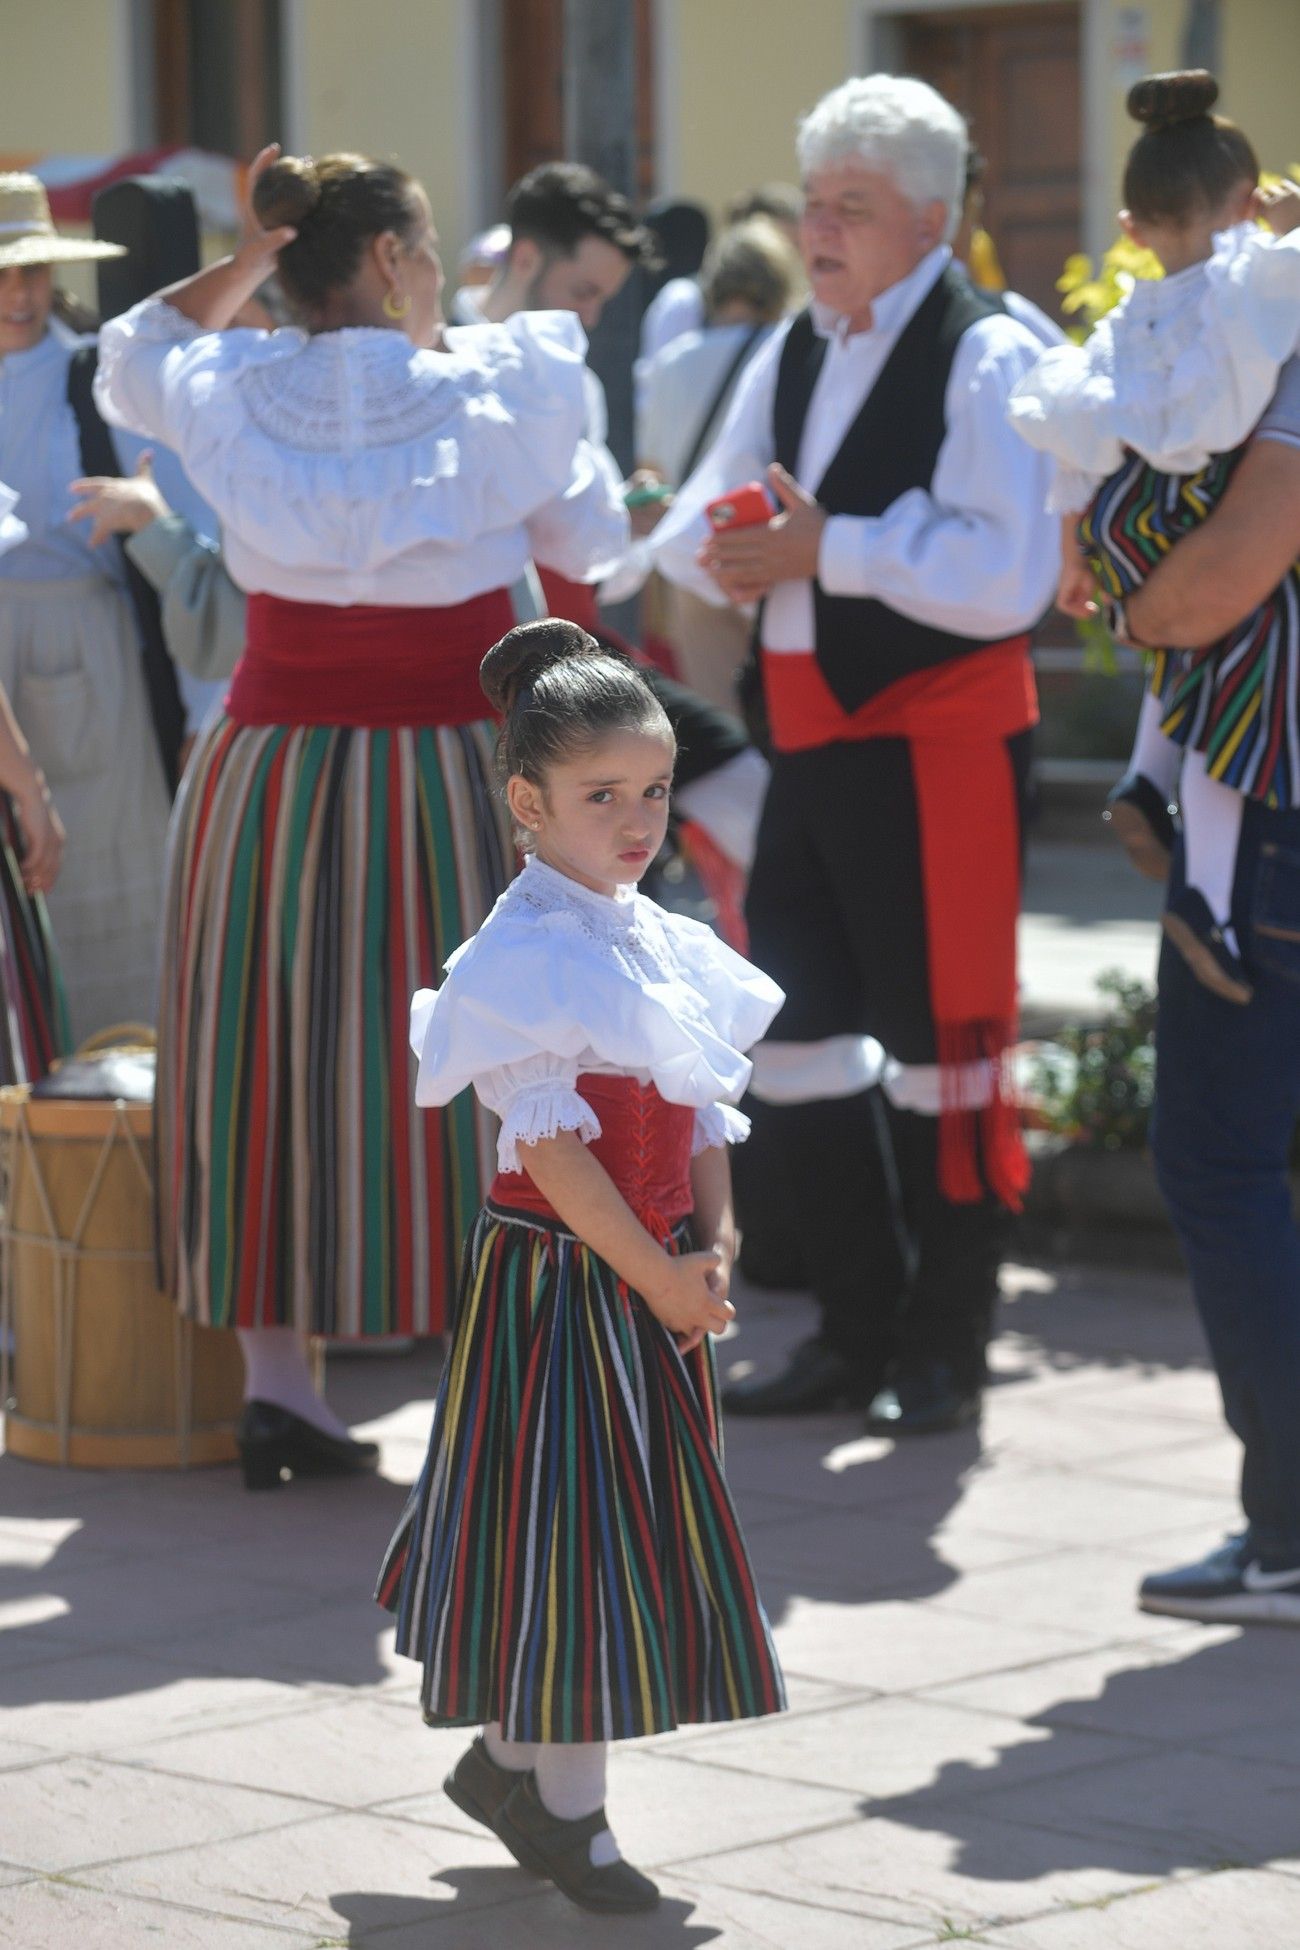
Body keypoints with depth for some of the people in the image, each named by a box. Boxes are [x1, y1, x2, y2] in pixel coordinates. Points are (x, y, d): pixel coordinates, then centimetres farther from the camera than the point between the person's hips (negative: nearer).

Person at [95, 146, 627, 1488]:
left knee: (273, 1060, 11)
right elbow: (592, 541, 5)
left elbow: (128, 360, 22)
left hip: (271, 770, 3)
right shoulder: (500, 386, -9)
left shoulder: (232, 392, -1)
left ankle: (274, 1379, 14)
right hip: (447, 768, -3)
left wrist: (241, 266, 14)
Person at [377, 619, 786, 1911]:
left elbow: (701, 1113, 13)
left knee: (640, 1521, 12)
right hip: (554, 1274, -8)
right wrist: (655, 1272, -19)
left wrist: (714, 1247, -1)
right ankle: (566, 1806, 6)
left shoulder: (658, 944, 9)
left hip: (656, 1281, 8)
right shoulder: (524, 957, -14)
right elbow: (550, 1147, -19)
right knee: (569, 1523, -3)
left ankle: (506, 1759, 26)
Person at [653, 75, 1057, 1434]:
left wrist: (827, 548, -20)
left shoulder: (984, 354, -11)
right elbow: (686, 533, 15)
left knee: (937, 1040, -1)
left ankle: (945, 1347, 10)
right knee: (799, 1030, 11)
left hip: (936, 741, -8)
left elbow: (1006, 577, -22)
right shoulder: (795, 352, 13)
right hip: (811, 743, 8)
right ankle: (858, 1325, 23)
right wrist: (735, 551, -9)